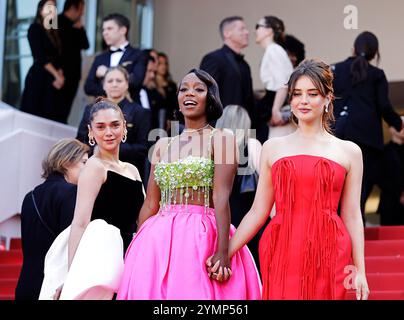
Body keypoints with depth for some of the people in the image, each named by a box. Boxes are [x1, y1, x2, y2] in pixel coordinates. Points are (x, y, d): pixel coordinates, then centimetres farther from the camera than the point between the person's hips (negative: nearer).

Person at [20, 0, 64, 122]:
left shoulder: (54, 31, 15)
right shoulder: (35, 29, -5)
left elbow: (57, 56, 11)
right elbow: (40, 57, -12)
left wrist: (60, 75, -7)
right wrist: (57, 76, -7)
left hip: (52, 80, 7)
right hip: (38, 78, -7)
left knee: (50, 115, 3)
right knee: (34, 116, -7)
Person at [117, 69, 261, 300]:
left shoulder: (220, 139, 0)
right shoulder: (163, 145, 16)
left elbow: (221, 198, -10)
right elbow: (150, 204, 15)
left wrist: (223, 254, -18)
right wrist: (136, 251, 10)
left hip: (201, 238, -5)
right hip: (159, 240, 5)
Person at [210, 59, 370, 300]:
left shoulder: (349, 151, 9)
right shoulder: (273, 148, 11)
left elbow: (352, 216, 7)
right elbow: (258, 212, 11)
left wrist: (360, 270, 2)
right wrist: (225, 253, 5)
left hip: (328, 254, -1)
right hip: (281, 253, 1)